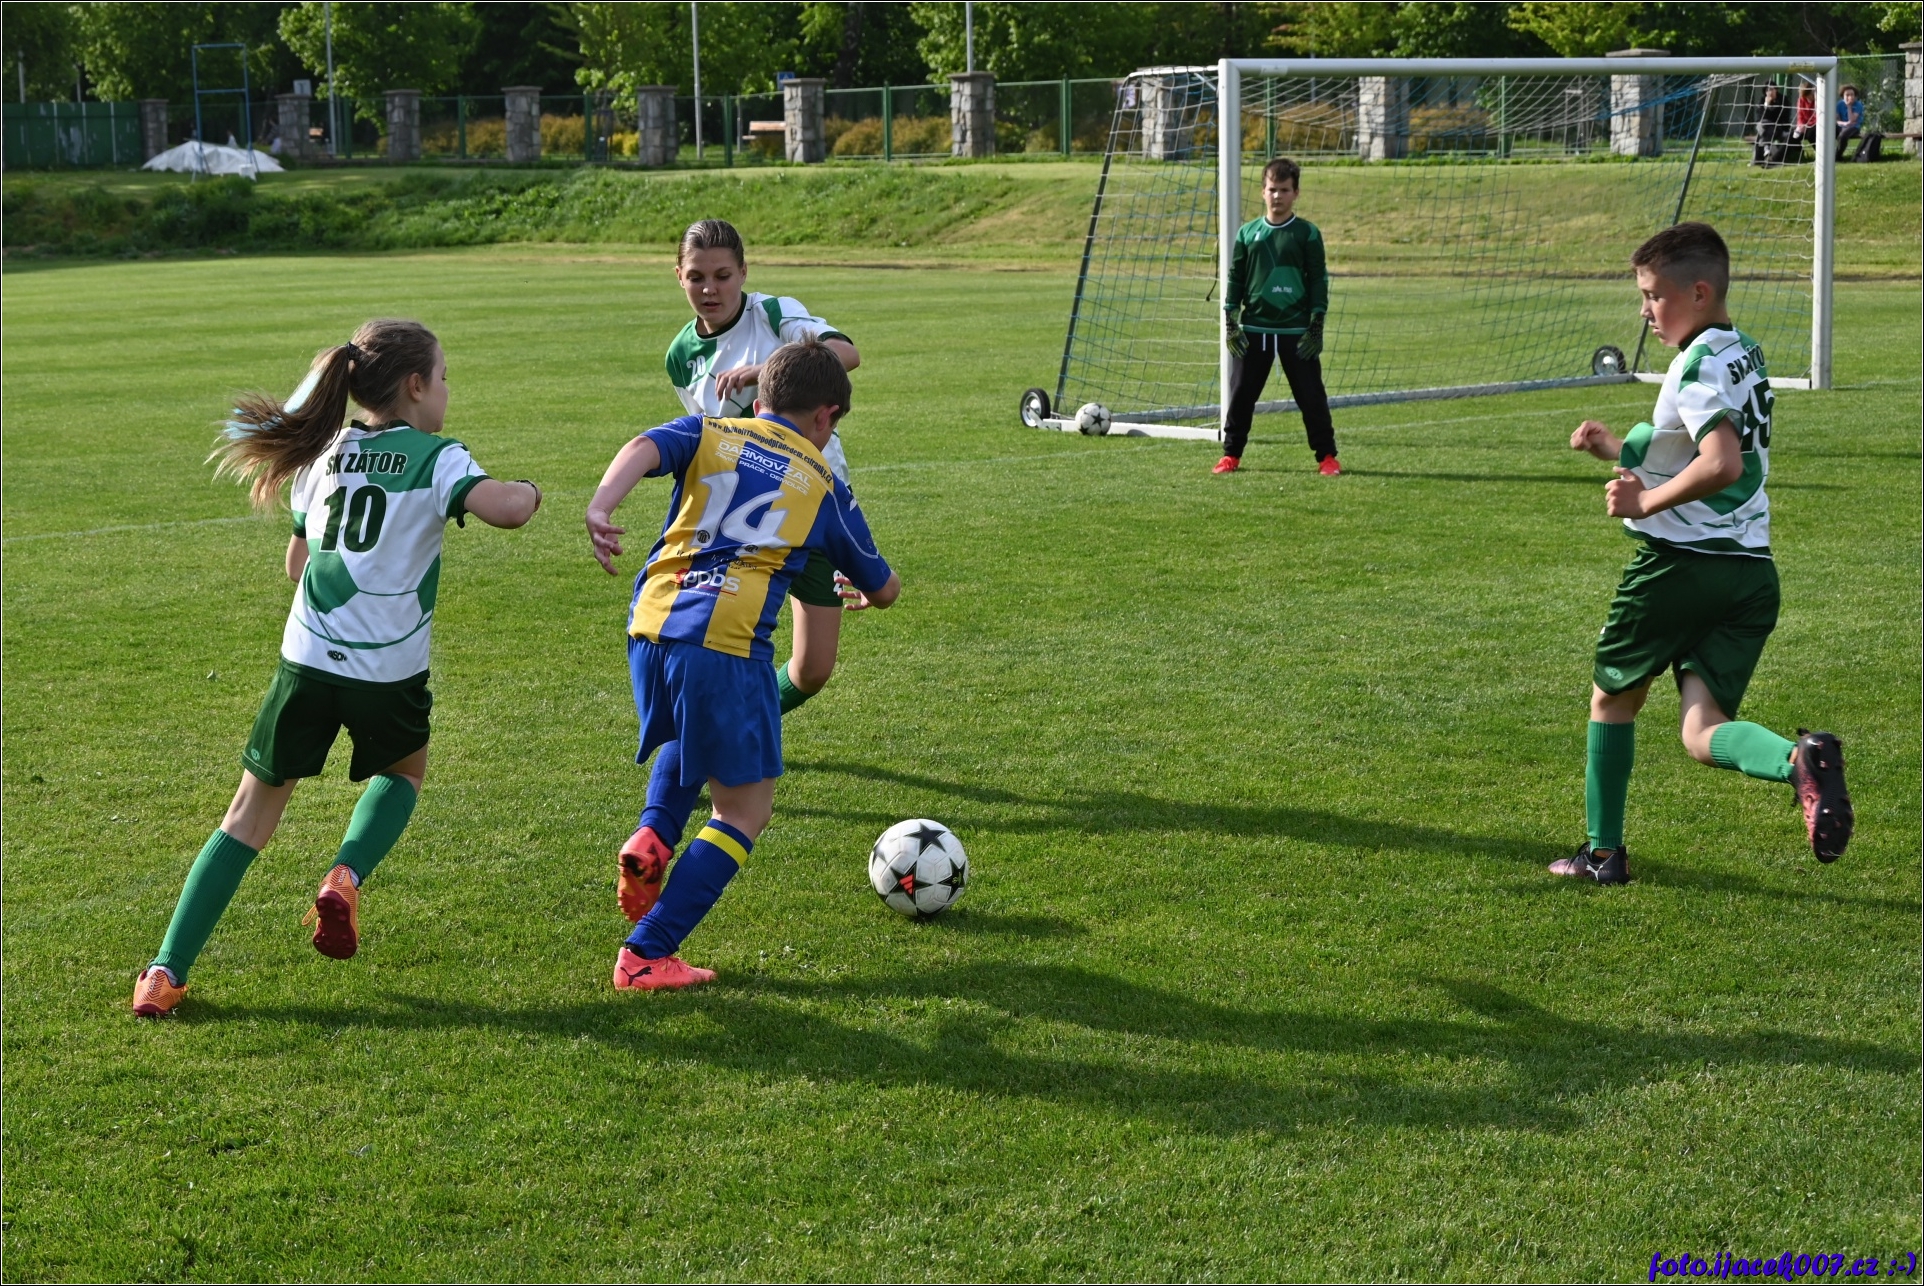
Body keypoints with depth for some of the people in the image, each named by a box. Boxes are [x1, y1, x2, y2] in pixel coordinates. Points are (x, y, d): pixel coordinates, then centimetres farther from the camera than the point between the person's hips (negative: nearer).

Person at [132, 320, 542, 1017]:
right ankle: (346, 876, 3)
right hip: (389, 671, -3)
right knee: (405, 769, 30)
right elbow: (502, 508, -21)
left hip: (307, 659, 3)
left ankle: (166, 972, 4)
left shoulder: (324, 455, 13)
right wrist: (528, 491, 1)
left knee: (252, 811, 12)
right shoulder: (436, 456, -3)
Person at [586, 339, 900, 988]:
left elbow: (644, 448, -5)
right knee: (745, 809, 7)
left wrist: (600, 507, -21)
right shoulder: (823, 483, 16)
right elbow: (884, 590, 27)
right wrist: (862, 589, 50)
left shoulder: (709, 433, 19)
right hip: (726, 644, -4)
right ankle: (646, 956, -2)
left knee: (689, 742, 35)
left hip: (650, 628, 4)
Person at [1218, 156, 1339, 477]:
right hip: (1253, 329, 2)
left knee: (1311, 396, 0)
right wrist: (1230, 322, 3)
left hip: (1296, 331, -2)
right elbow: (1235, 278, 9)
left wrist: (1316, 326, -5)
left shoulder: (1307, 234, 1)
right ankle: (1231, 454, 15)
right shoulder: (1247, 233, 6)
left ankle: (1326, 456, 9)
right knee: (1241, 394, 4)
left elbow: (1319, 281, 1)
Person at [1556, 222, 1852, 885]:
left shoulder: (1699, 364, -14)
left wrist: (1645, 502, -19)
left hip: (1679, 563, -8)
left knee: (1612, 700, 15)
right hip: (1751, 571, 8)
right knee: (1702, 734, -1)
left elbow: (1721, 465, -29)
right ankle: (1799, 758, -32)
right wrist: (1618, 449, 16)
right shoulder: (1744, 355, 16)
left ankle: (1604, 851, 24)